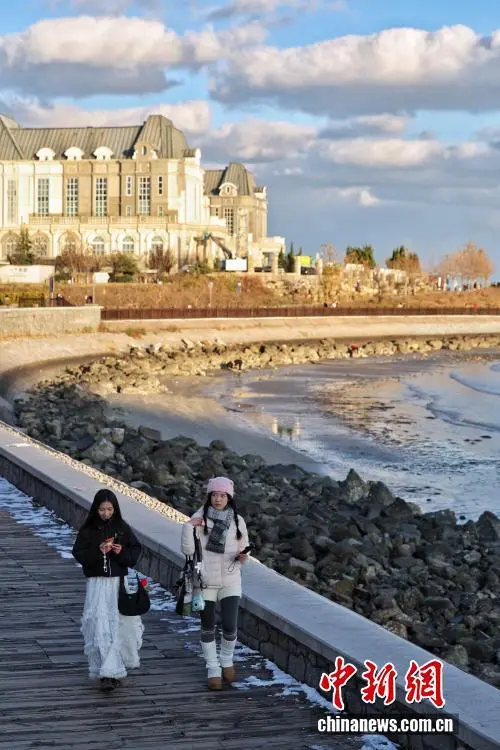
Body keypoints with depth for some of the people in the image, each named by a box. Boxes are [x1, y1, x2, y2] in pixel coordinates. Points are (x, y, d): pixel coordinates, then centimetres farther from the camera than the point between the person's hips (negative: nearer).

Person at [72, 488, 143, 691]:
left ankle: (117, 666, 25)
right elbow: (78, 553, -6)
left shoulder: (123, 528, 4)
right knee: (101, 626, -10)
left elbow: (136, 550, 6)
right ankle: (108, 674, -12)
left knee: (121, 623, 3)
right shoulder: (88, 530, -1)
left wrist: (122, 552, -13)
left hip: (119, 582, 2)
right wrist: (98, 551, -20)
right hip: (97, 583, -2)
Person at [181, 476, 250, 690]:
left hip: (230, 582, 1)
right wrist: (188, 526, -22)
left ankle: (227, 662, 24)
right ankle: (213, 670, 20)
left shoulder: (237, 521, 1)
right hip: (205, 582, -1)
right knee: (208, 628, 7)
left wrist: (242, 557, -10)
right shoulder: (200, 518, -6)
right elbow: (188, 550, -10)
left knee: (230, 626, -4)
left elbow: (243, 548, 12)